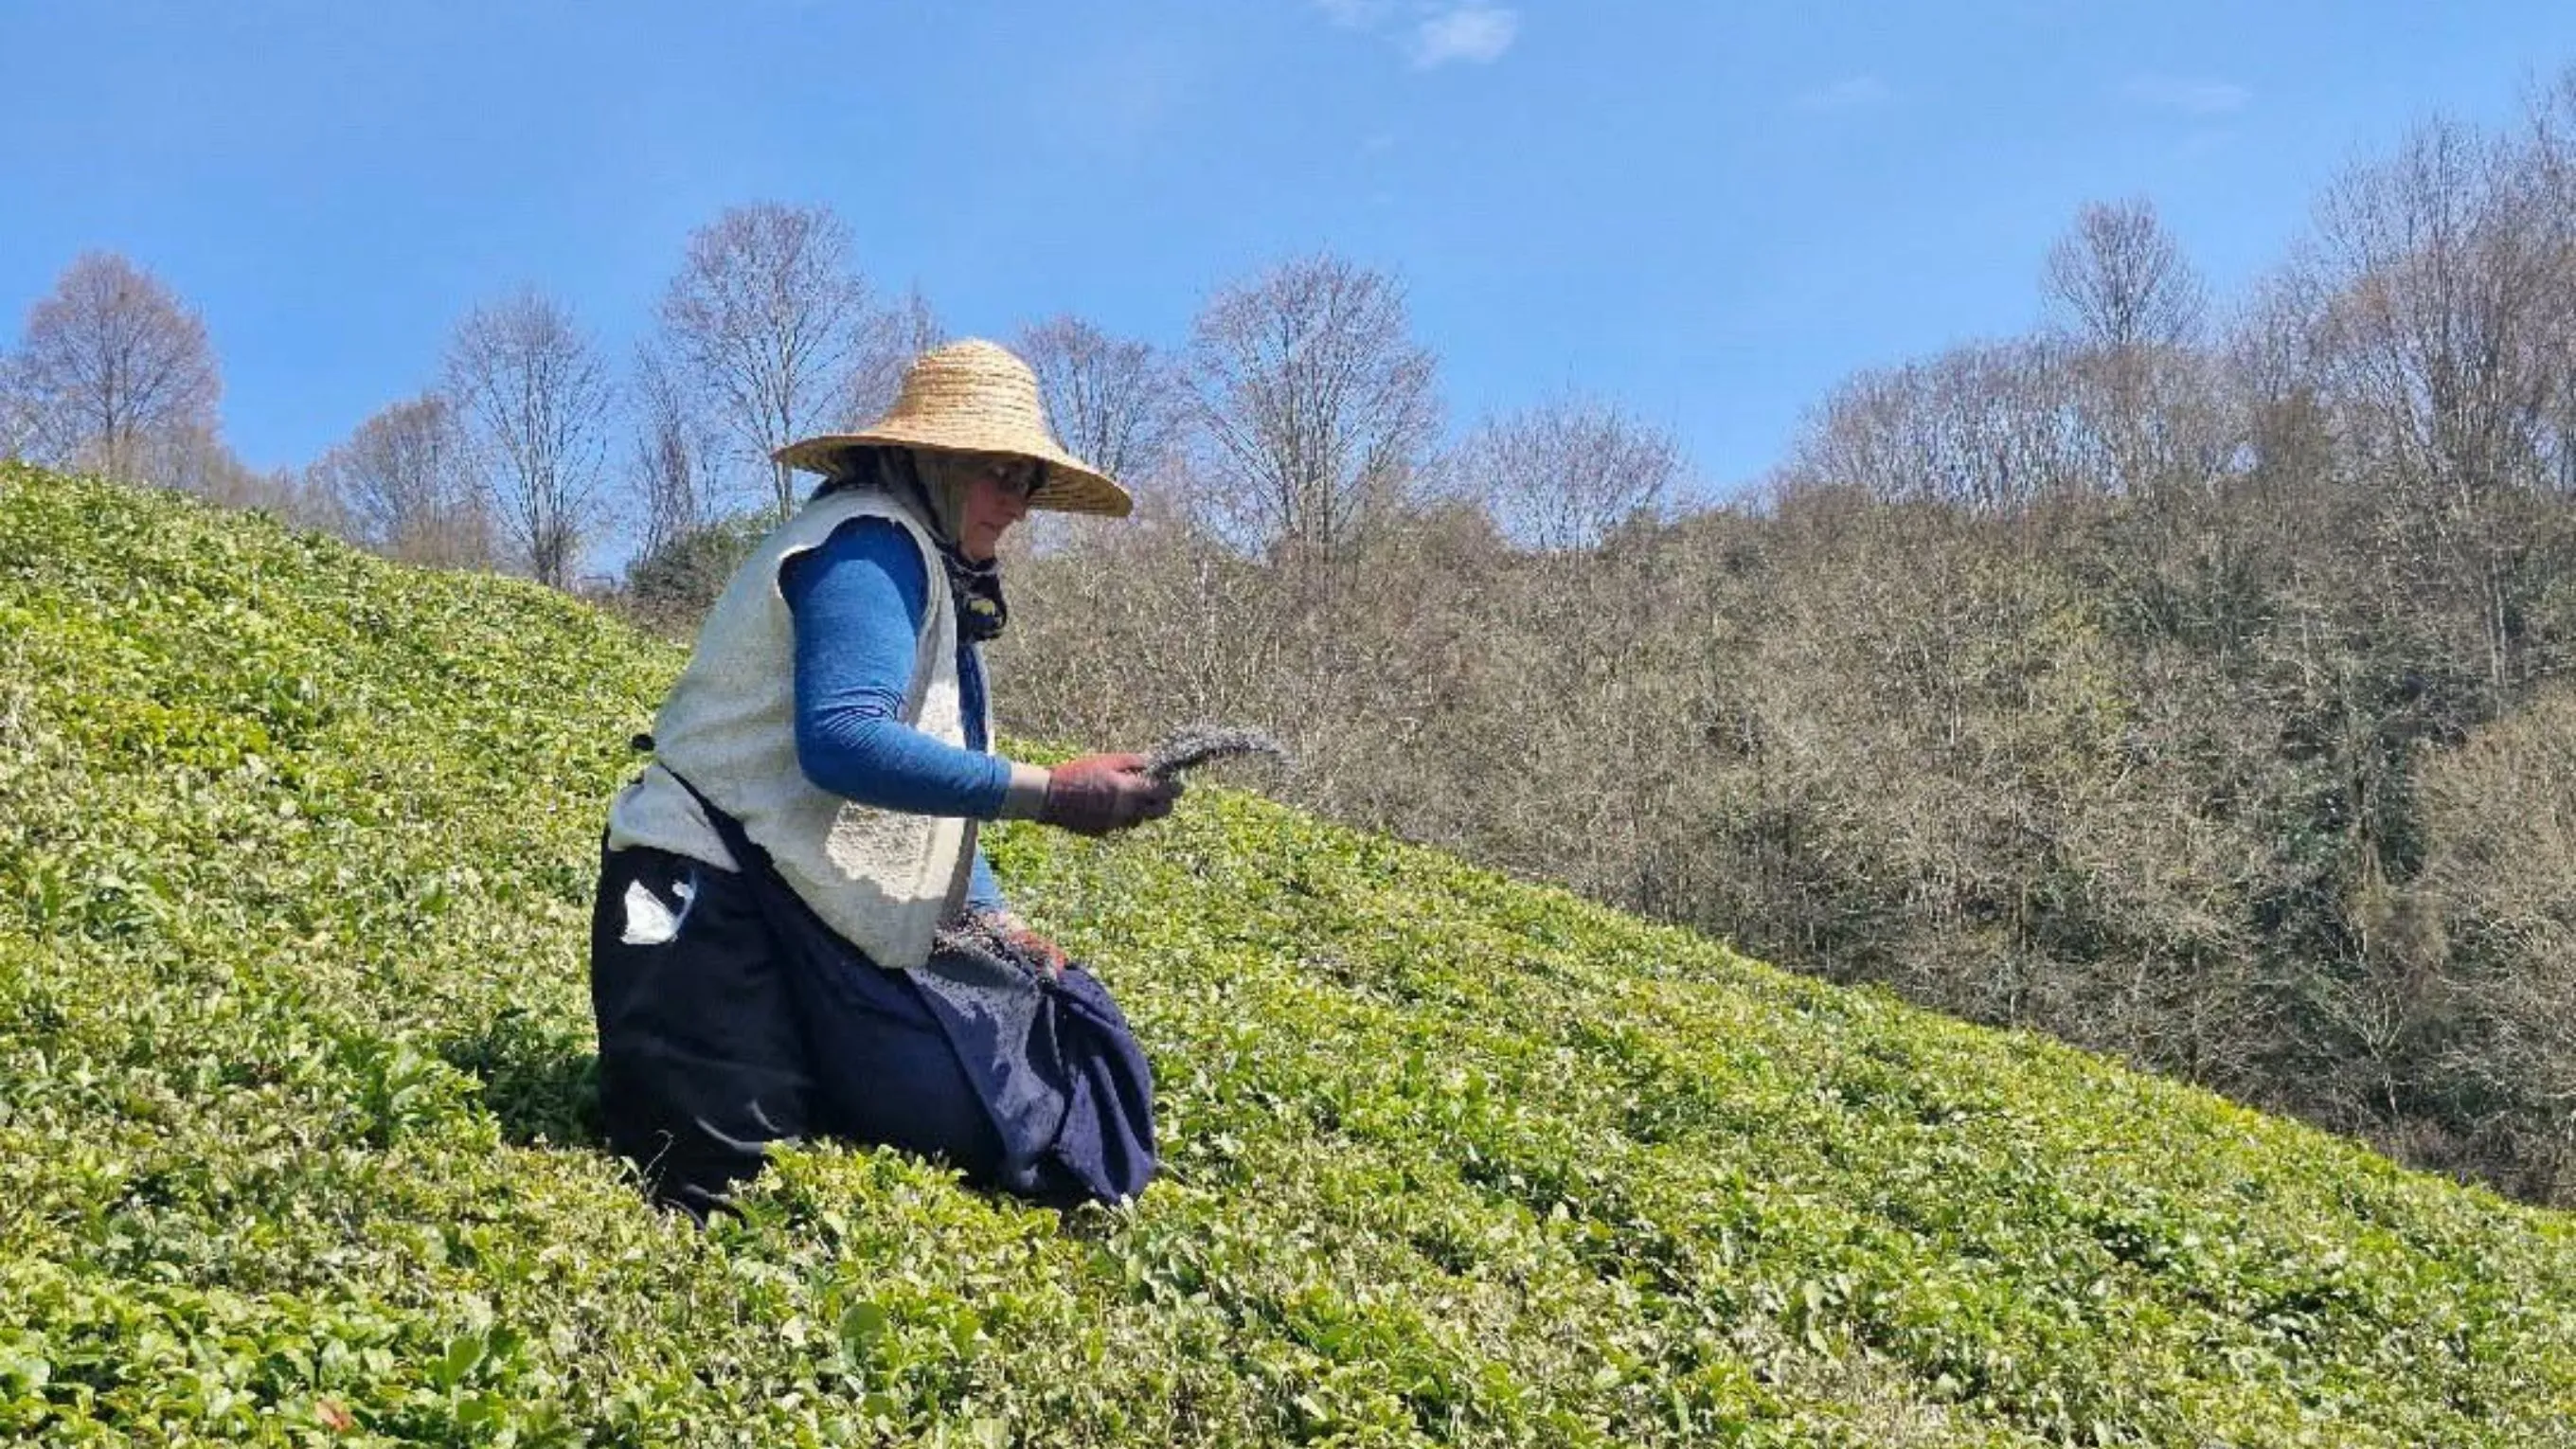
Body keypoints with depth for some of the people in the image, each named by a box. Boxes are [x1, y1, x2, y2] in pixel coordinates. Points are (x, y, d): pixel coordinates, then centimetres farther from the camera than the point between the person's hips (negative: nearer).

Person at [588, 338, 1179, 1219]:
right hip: (714, 901, -10)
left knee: (966, 1137, 1)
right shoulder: (873, 542, -13)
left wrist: (994, 920, 8)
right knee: (726, 1193, -22)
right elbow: (842, 741, -28)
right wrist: (1051, 794, -26)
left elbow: (927, 796, 22)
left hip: (803, 916, 10)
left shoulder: (930, 570, 18)